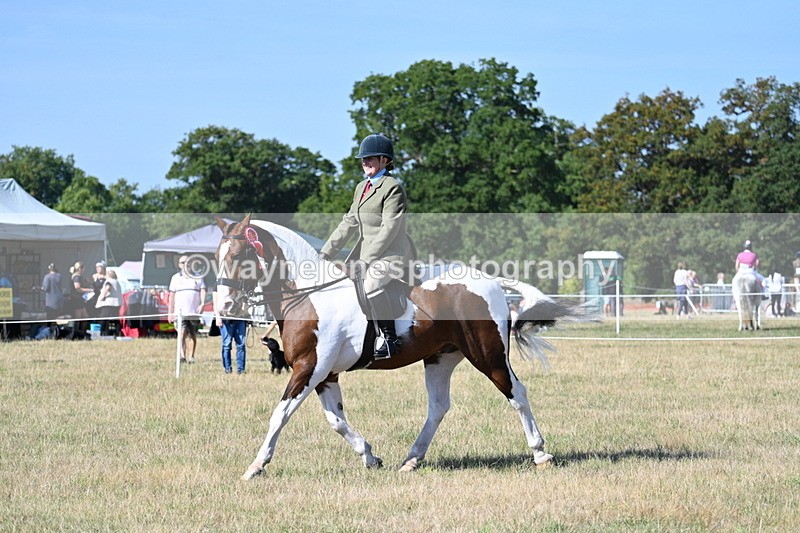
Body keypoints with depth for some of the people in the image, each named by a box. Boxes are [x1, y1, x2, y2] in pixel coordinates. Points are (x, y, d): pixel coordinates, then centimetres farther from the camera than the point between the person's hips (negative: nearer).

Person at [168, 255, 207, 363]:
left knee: (193, 335, 3)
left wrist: (202, 303, -15)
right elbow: (172, 295, 12)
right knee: (182, 333, -16)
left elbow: (203, 290, 3)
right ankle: (182, 355, -23)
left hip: (194, 313, 1)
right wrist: (170, 312, 7)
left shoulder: (197, 277, 12)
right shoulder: (176, 278, 13)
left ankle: (191, 356, 11)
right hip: (180, 312, -1)